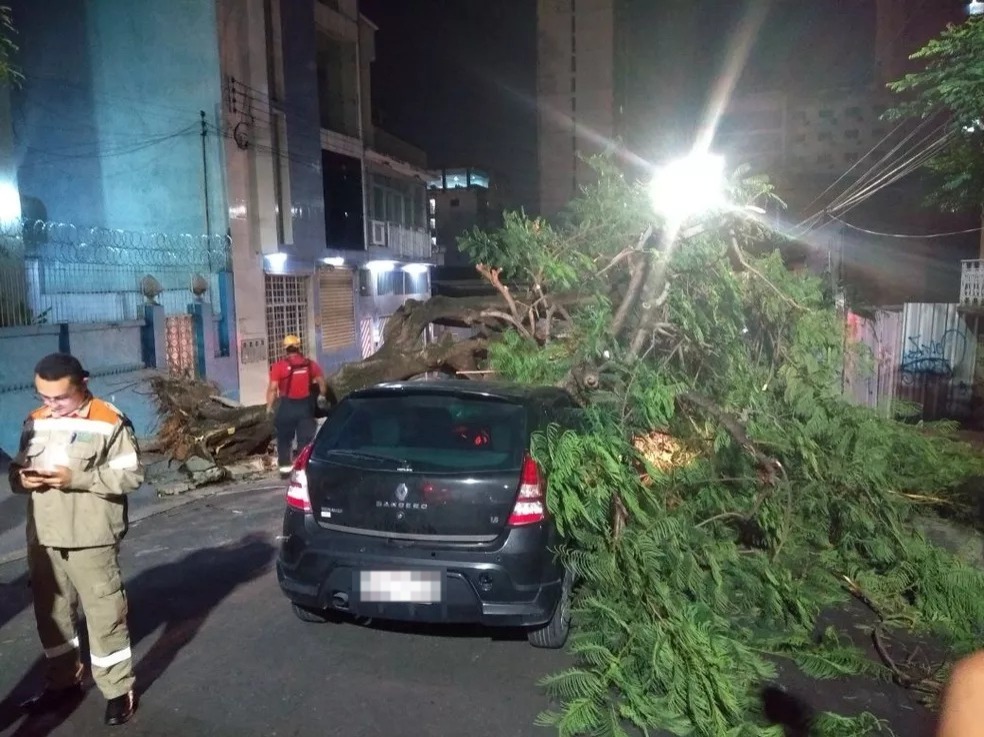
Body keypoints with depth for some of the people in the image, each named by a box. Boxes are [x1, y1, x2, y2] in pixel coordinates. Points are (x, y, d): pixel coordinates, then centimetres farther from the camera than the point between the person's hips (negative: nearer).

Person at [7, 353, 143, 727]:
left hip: (91, 539, -6)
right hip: (42, 538, 6)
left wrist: (77, 478, -22)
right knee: (51, 612, 18)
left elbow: (131, 475, -14)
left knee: (104, 615, 2)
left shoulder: (109, 422, -11)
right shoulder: (34, 422, 8)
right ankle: (63, 682, 38)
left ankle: (118, 691, 16)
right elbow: (15, 469, 17)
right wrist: (21, 478, -7)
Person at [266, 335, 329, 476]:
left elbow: (273, 388, -13)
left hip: (287, 406, -2)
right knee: (305, 439, 7)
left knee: (284, 438, 15)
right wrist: (322, 396, 21)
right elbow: (322, 382, 5)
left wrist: (269, 406, -7)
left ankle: (284, 466, 18)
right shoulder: (310, 364, 3)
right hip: (306, 405, 2)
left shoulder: (279, 366, -6)